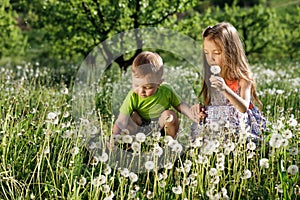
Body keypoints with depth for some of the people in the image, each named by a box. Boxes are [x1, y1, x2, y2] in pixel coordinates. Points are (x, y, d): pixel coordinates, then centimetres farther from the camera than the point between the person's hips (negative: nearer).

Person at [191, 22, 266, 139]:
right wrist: (199, 108, -5)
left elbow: (244, 108, -20)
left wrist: (225, 89, -33)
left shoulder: (242, 76, -9)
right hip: (215, 124, 5)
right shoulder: (212, 76, 8)